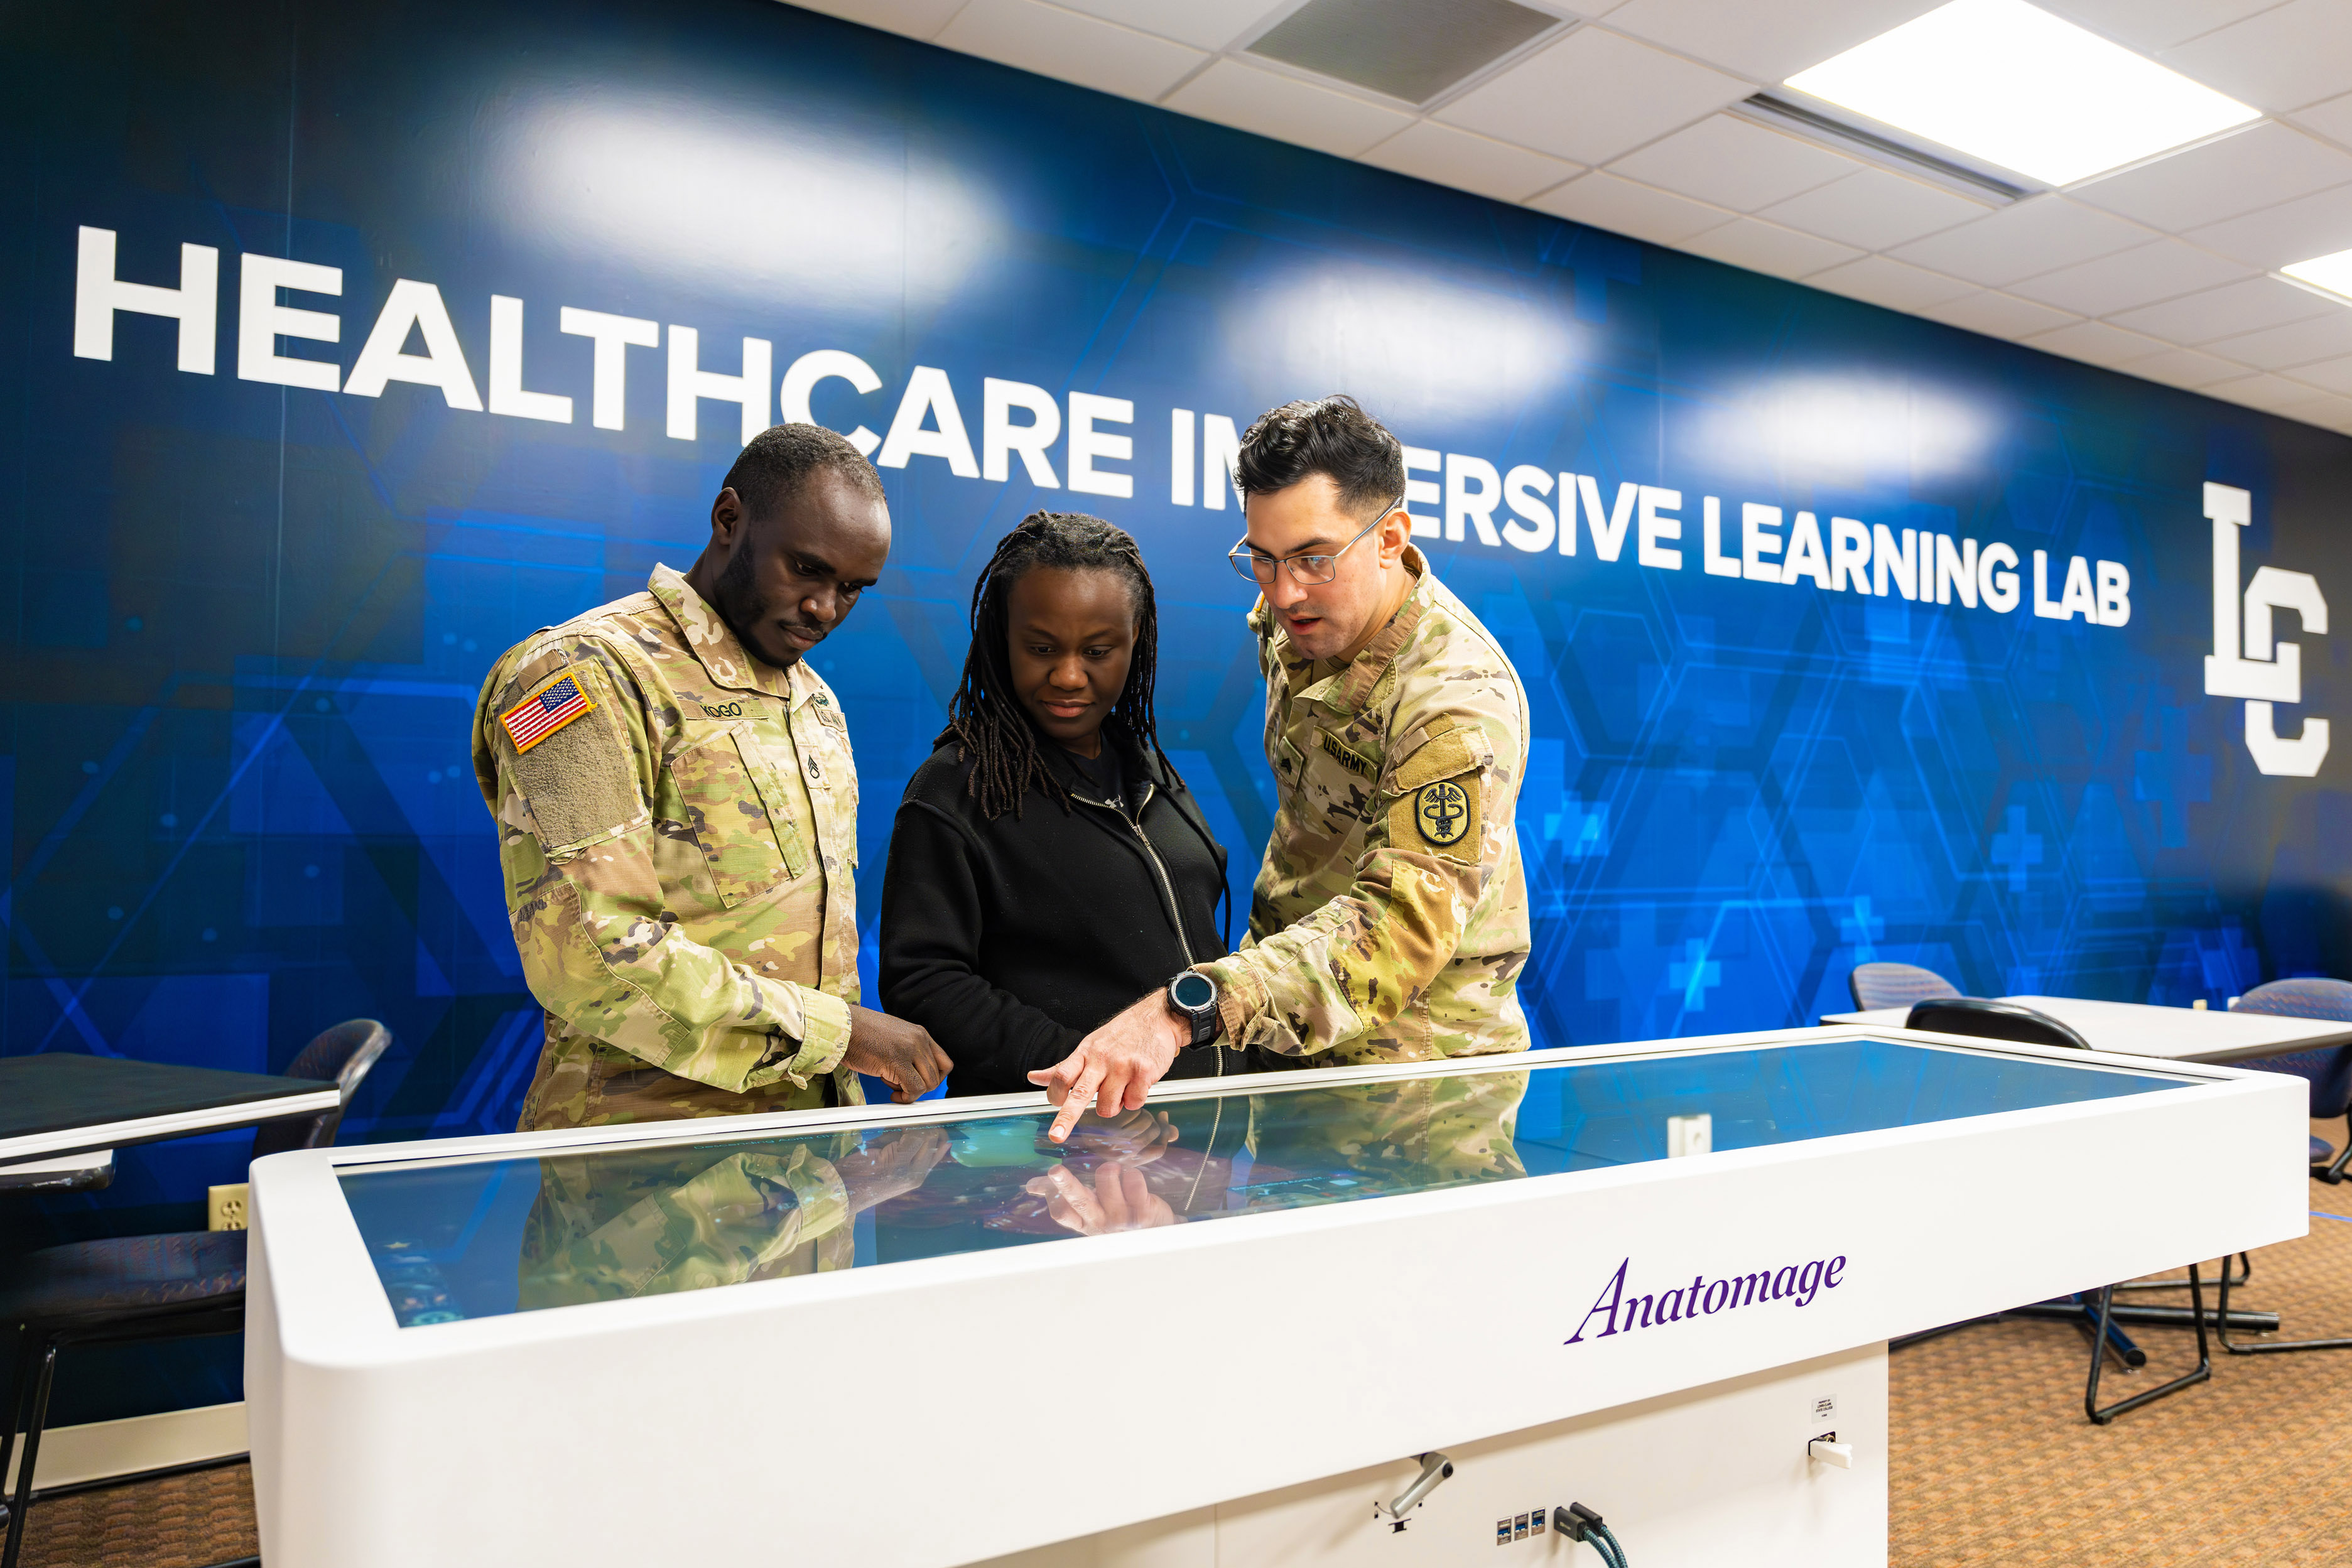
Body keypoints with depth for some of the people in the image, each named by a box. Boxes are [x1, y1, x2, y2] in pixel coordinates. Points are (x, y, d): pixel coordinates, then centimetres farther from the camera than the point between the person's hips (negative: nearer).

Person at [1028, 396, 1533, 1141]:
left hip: (1411, 1066, -6)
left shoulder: (1459, 701, -25)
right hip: (1287, 1038, 6)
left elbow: (1405, 921, -37)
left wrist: (1184, 1009, -49)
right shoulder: (1291, 617, 0)